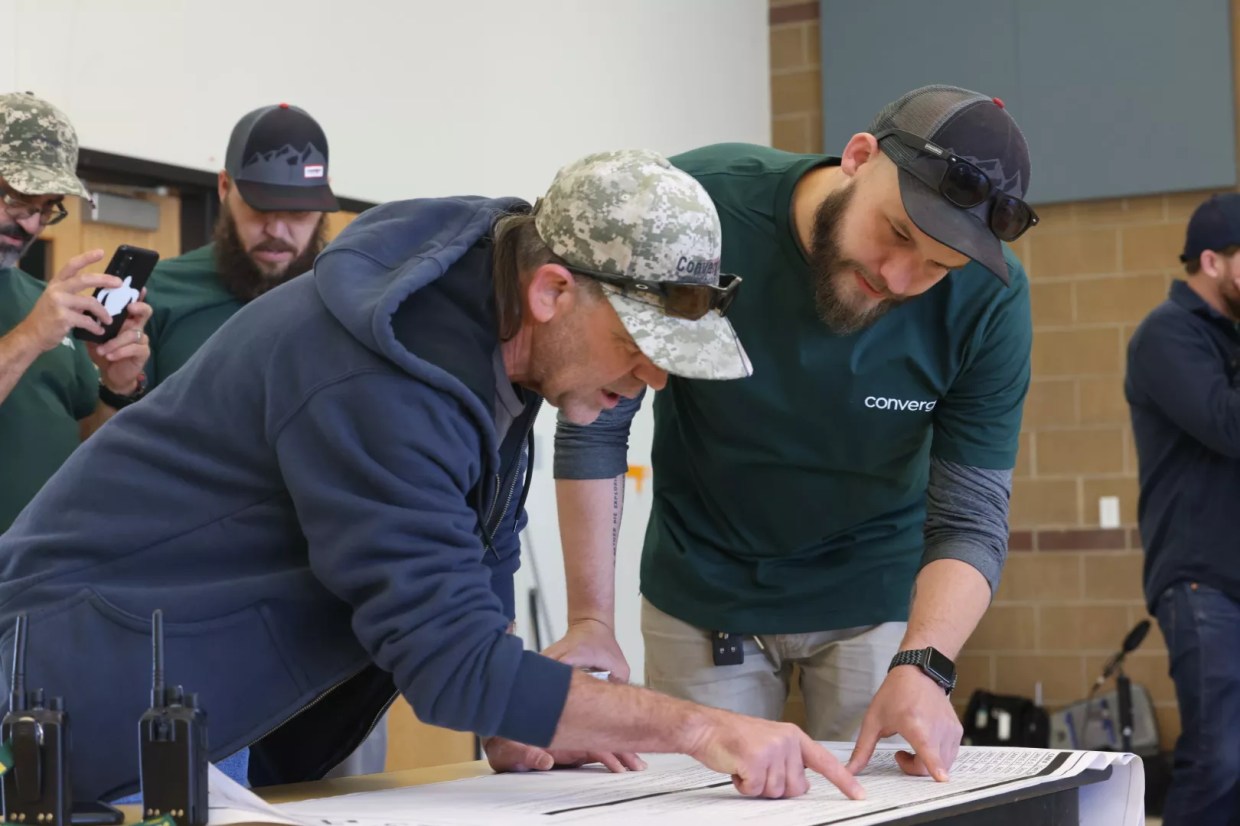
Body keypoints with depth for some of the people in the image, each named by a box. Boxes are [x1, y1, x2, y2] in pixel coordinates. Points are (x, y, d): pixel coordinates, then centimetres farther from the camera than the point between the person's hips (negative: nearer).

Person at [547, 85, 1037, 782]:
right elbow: (596, 423, -17)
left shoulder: (990, 299, -22)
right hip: (705, 591, 0)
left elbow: (971, 519, -20)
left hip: (879, 594, 0)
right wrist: (592, 621, -20)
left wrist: (922, 664, -38)